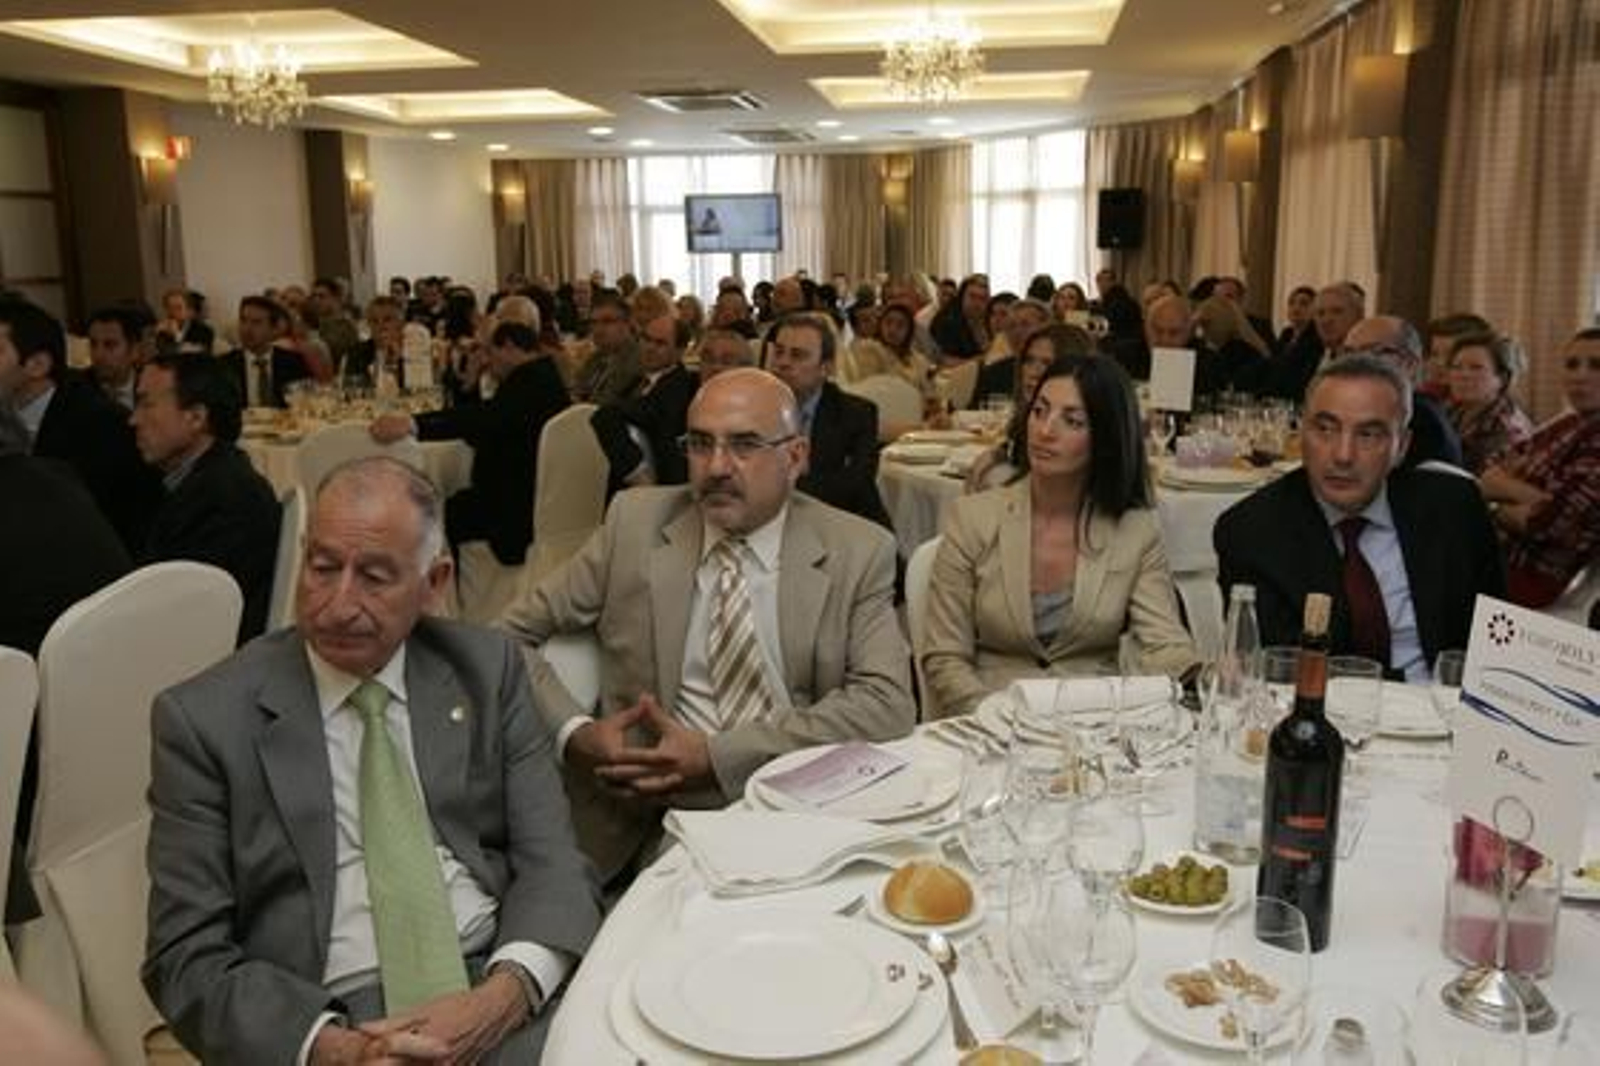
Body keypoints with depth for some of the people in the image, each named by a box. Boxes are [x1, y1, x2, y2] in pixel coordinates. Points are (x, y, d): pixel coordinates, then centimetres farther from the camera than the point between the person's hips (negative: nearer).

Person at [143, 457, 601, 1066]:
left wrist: (506, 991, -16)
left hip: (499, 982, 0)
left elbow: (551, 858, 3)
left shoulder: (485, 670, 7)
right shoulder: (205, 719, 1)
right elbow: (187, 958, -1)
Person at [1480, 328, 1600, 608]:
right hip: (1501, 565, 6)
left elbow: (1547, 524, -19)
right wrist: (1527, 494, -19)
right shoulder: (1562, 427, 10)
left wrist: (1503, 510, 0)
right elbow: (1487, 479, 1)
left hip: (1542, 587, -6)